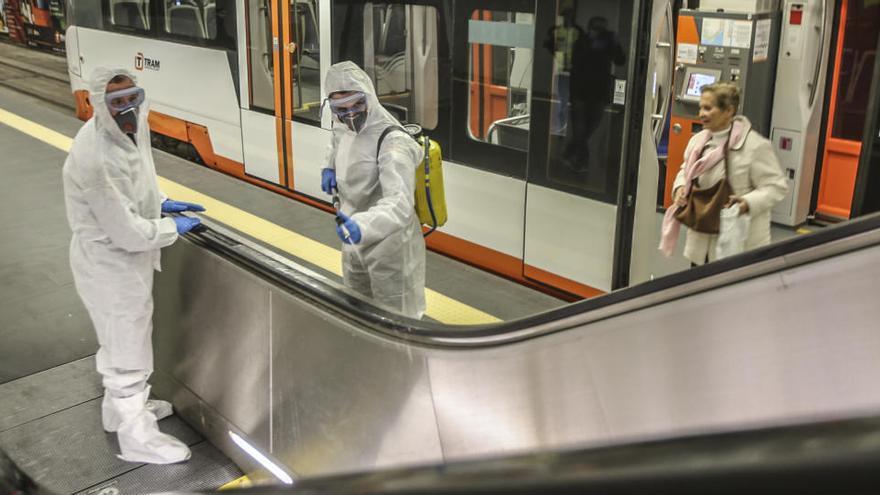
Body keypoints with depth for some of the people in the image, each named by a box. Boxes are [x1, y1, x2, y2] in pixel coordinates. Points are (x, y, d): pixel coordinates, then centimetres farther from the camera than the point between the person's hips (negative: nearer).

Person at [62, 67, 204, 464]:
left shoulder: (127, 129, -5)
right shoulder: (95, 158, -34)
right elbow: (128, 232, -29)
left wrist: (161, 204, 6)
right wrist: (174, 228, -15)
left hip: (126, 257, 9)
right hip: (110, 263, -9)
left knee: (122, 339, 27)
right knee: (129, 349, 7)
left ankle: (121, 406, 50)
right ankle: (136, 437, 25)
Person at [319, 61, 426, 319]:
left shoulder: (393, 144, -29)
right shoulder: (344, 128, -2)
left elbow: (400, 204, -42)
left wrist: (362, 225, -58)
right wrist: (330, 167, 6)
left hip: (389, 246, -8)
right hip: (355, 241, 9)